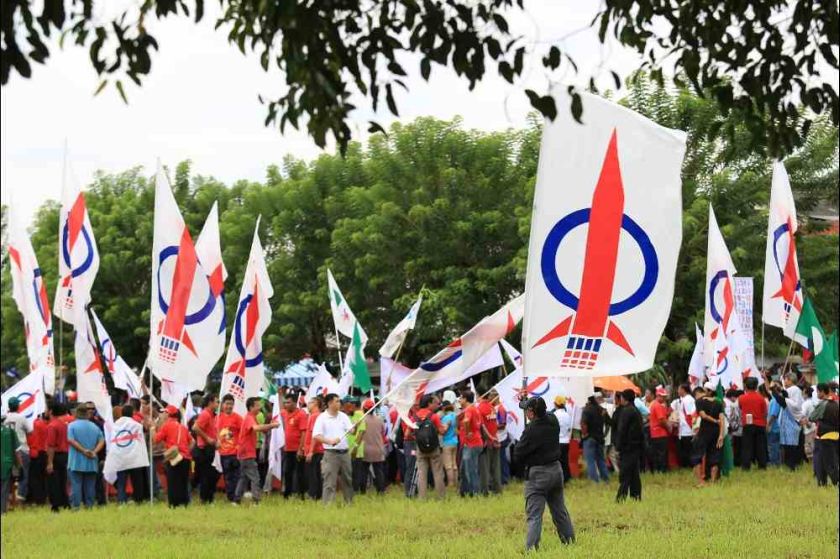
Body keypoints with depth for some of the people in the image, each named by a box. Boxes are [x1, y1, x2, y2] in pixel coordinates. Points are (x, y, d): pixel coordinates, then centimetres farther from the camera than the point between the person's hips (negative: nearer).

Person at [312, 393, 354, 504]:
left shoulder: (343, 416, 10)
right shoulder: (322, 418, -5)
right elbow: (316, 436, -12)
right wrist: (330, 441, -26)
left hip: (344, 453, 5)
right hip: (331, 453, -5)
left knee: (348, 480, 14)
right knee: (330, 483, -7)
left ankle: (349, 503, 26)